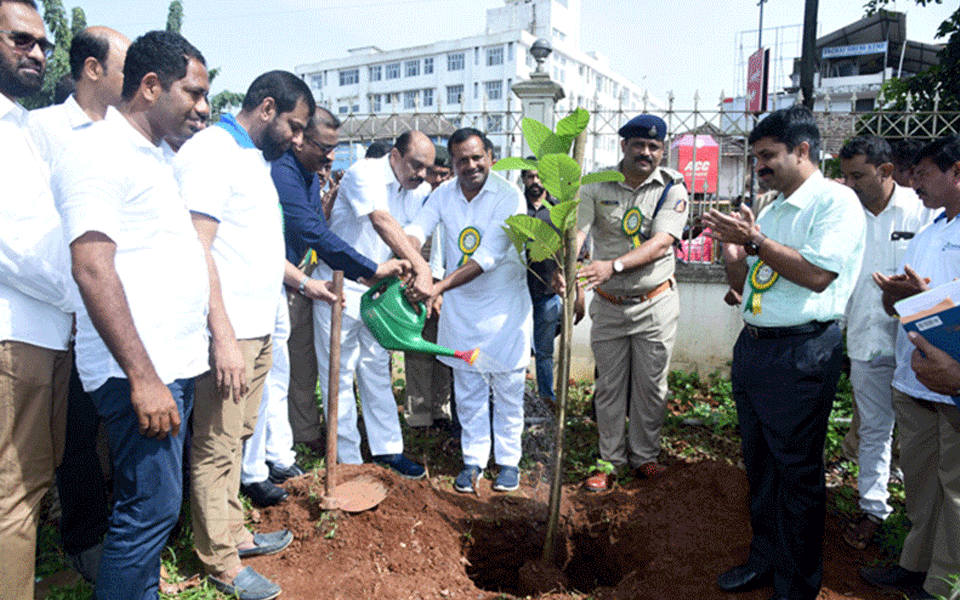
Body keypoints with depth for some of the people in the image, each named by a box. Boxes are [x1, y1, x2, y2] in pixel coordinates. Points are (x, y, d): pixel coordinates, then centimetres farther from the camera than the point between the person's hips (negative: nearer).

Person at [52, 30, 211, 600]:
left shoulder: (162, 156, 17)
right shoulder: (97, 152, -11)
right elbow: (93, 271, -19)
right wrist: (143, 378, -22)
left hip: (176, 363, 9)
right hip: (141, 371, -9)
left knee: (156, 503, 17)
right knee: (150, 507, -3)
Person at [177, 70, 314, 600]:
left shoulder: (257, 159, 19)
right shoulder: (209, 151, -12)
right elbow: (196, 250, -19)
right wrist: (224, 337, -22)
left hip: (258, 328, 9)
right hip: (228, 333, -9)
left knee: (236, 437, 18)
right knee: (216, 447, 3)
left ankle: (232, 533, 33)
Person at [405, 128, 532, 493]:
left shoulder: (508, 196, -15)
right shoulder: (444, 194, 1)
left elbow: (488, 257, -25)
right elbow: (417, 229, -14)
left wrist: (440, 286, -33)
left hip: (505, 306, -3)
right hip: (460, 307, 4)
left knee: (507, 390, 7)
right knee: (468, 392, 11)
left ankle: (508, 461, 24)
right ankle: (473, 460, 26)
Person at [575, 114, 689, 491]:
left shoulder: (672, 188, -6)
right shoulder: (596, 186, -3)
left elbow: (661, 242, -19)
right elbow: (577, 230, -16)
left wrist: (614, 265, -34)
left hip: (655, 304, 0)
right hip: (608, 304, 1)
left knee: (651, 387, 10)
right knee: (609, 387, 10)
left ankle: (644, 456, 30)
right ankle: (611, 461, 26)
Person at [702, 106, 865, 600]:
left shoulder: (836, 200, -7)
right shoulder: (770, 210, 16)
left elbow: (818, 274, -20)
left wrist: (757, 241, -18)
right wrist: (731, 244, 2)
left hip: (801, 352, -8)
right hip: (753, 346, 8)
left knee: (797, 472, 4)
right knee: (759, 464, 16)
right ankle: (765, 560, 33)